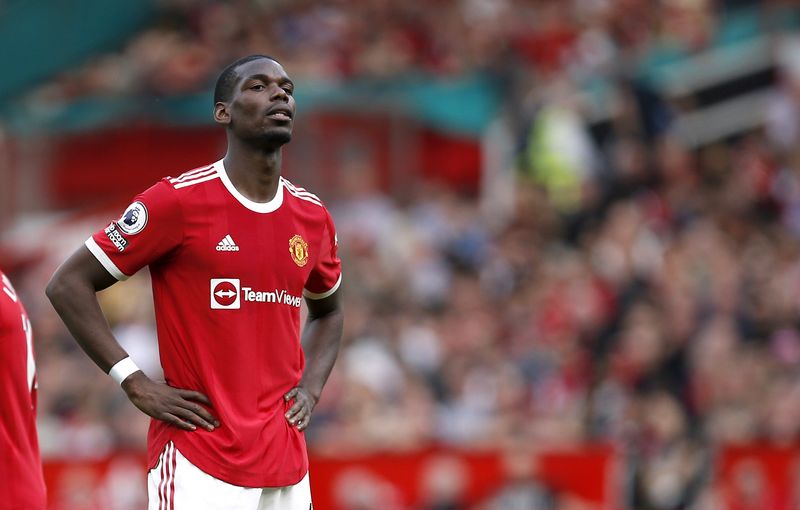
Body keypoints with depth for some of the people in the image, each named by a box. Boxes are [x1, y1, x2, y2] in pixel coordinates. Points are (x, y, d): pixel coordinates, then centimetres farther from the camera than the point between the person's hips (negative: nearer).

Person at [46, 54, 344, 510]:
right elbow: (69, 284, -5)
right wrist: (137, 384, -11)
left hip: (287, 467, 6)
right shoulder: (180, 201, -7)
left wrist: (311, 387, 11)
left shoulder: (312, 215, 11)